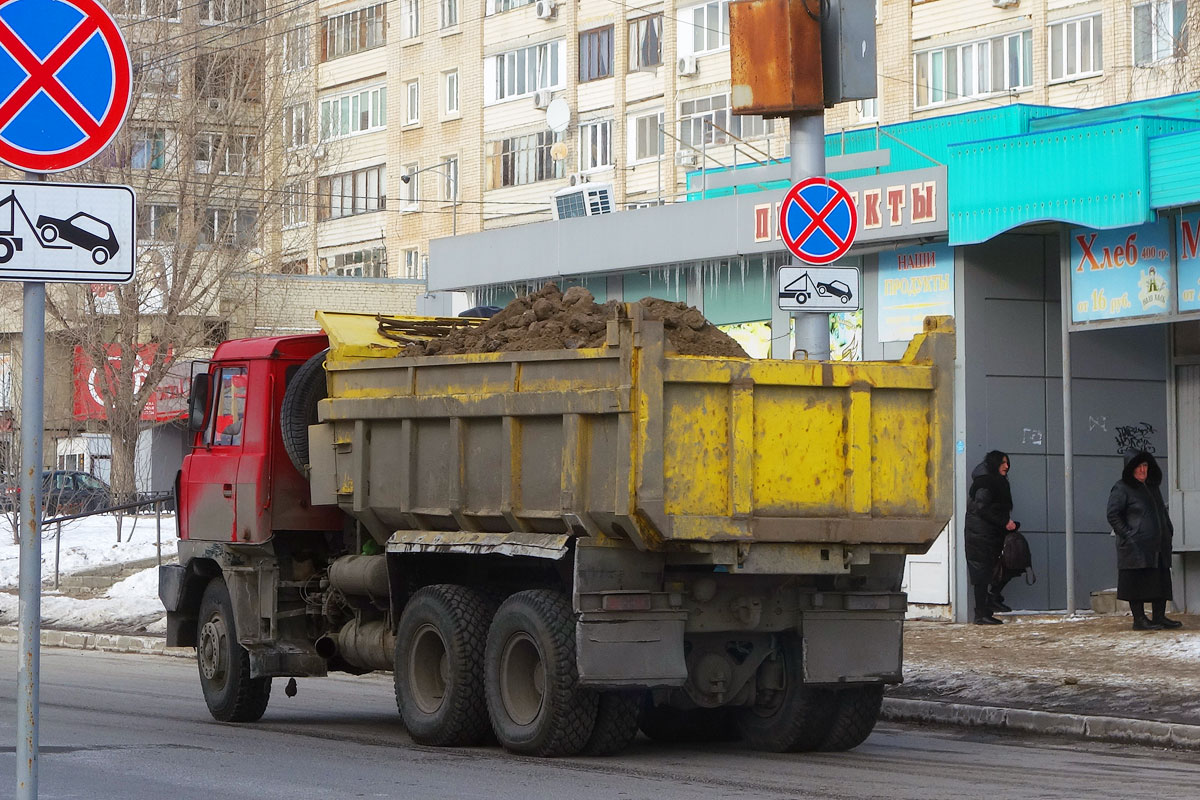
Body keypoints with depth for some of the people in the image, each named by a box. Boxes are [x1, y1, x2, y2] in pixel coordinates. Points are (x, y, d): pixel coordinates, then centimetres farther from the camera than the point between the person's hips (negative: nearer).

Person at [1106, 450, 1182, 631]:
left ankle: (1159, 616, 13)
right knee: (1137, 582, -5)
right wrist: (1128, 535, -17)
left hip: (1158, 546, 8)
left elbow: (1162, 512, 28)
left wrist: (1169, 531, 15)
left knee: (1161, 580, 7)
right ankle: (1139, 619, -1)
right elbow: (1113, 515, -10)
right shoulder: (1121, 489, -6)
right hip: (1136, 548, -8)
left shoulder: (1152, 486, 18)